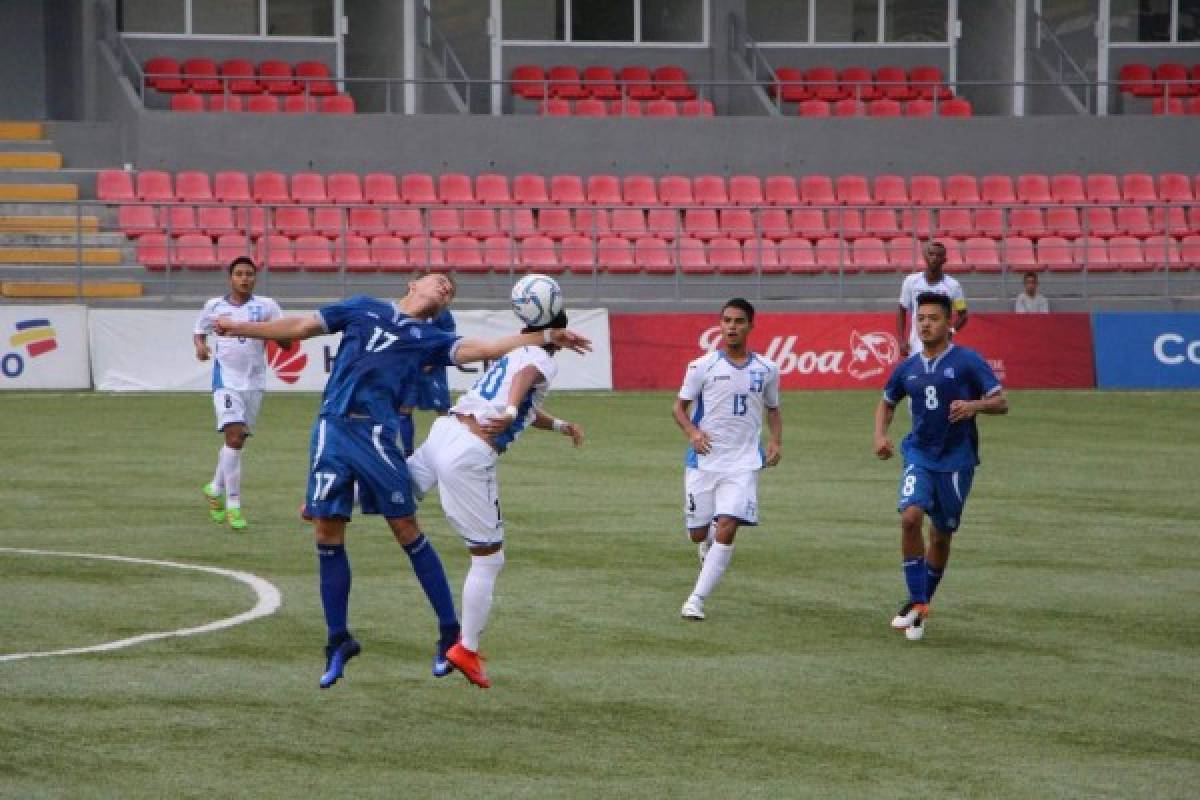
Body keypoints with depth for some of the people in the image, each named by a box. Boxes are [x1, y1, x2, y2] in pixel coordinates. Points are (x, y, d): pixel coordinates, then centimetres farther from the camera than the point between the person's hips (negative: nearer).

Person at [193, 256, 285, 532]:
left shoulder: (266, 306, 2)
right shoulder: (214, 306, 4)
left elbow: (286, 342, -1)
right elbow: (199, 330, 21)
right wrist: (200, 345, -1)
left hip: (254, 382, 2)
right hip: (226, 381, -2)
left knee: (238, 440, 12)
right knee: (234, 436, -17)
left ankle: (215, 488, 37)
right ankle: (233, 506, -14)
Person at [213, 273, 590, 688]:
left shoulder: (430, 339, 14)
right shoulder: (363, 308, 19)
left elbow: (480, 347, 3)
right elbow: (302, 327, 24)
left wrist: (546, 337, -4)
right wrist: (241, 327, 25)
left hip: (375, 433, -2)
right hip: (331, 428, 2)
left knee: (406, 530, -4)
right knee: (327, 536, 1)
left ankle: (450, 632, 6)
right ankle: (338, 642, 12)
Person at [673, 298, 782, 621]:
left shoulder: (766, 370, 6)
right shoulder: (703, 366, 0)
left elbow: (772, 410, 19)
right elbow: (680, 406, 7)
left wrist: (776, 442, 2)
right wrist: (692, 432, -13)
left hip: (743, 463, 0)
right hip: (704, 459, 0)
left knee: (727, 528, -16)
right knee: (699, 532, 6)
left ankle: (697, 599, -11)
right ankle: (708, 550, 45)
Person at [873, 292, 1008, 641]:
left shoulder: (967, 361, -6)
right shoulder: (908, 368, 7)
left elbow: (1001, 402, -8)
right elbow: (887, 402, 24)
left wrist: (974, 405, -28)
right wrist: (880, 435, 6)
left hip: (956, 459, -2)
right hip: (919, 455, 2)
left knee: (941, 534, 6)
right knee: (910, 517, -21)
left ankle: (923, 602, 25)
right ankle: (917, 603, -13)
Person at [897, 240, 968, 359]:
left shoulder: (953, 286, -3)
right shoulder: (911, 281, 1)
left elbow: (962, 315, 5)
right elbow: (902, 311, 9)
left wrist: (951, 330, -16)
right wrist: (901, 341, -1)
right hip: (916, 349, 1)